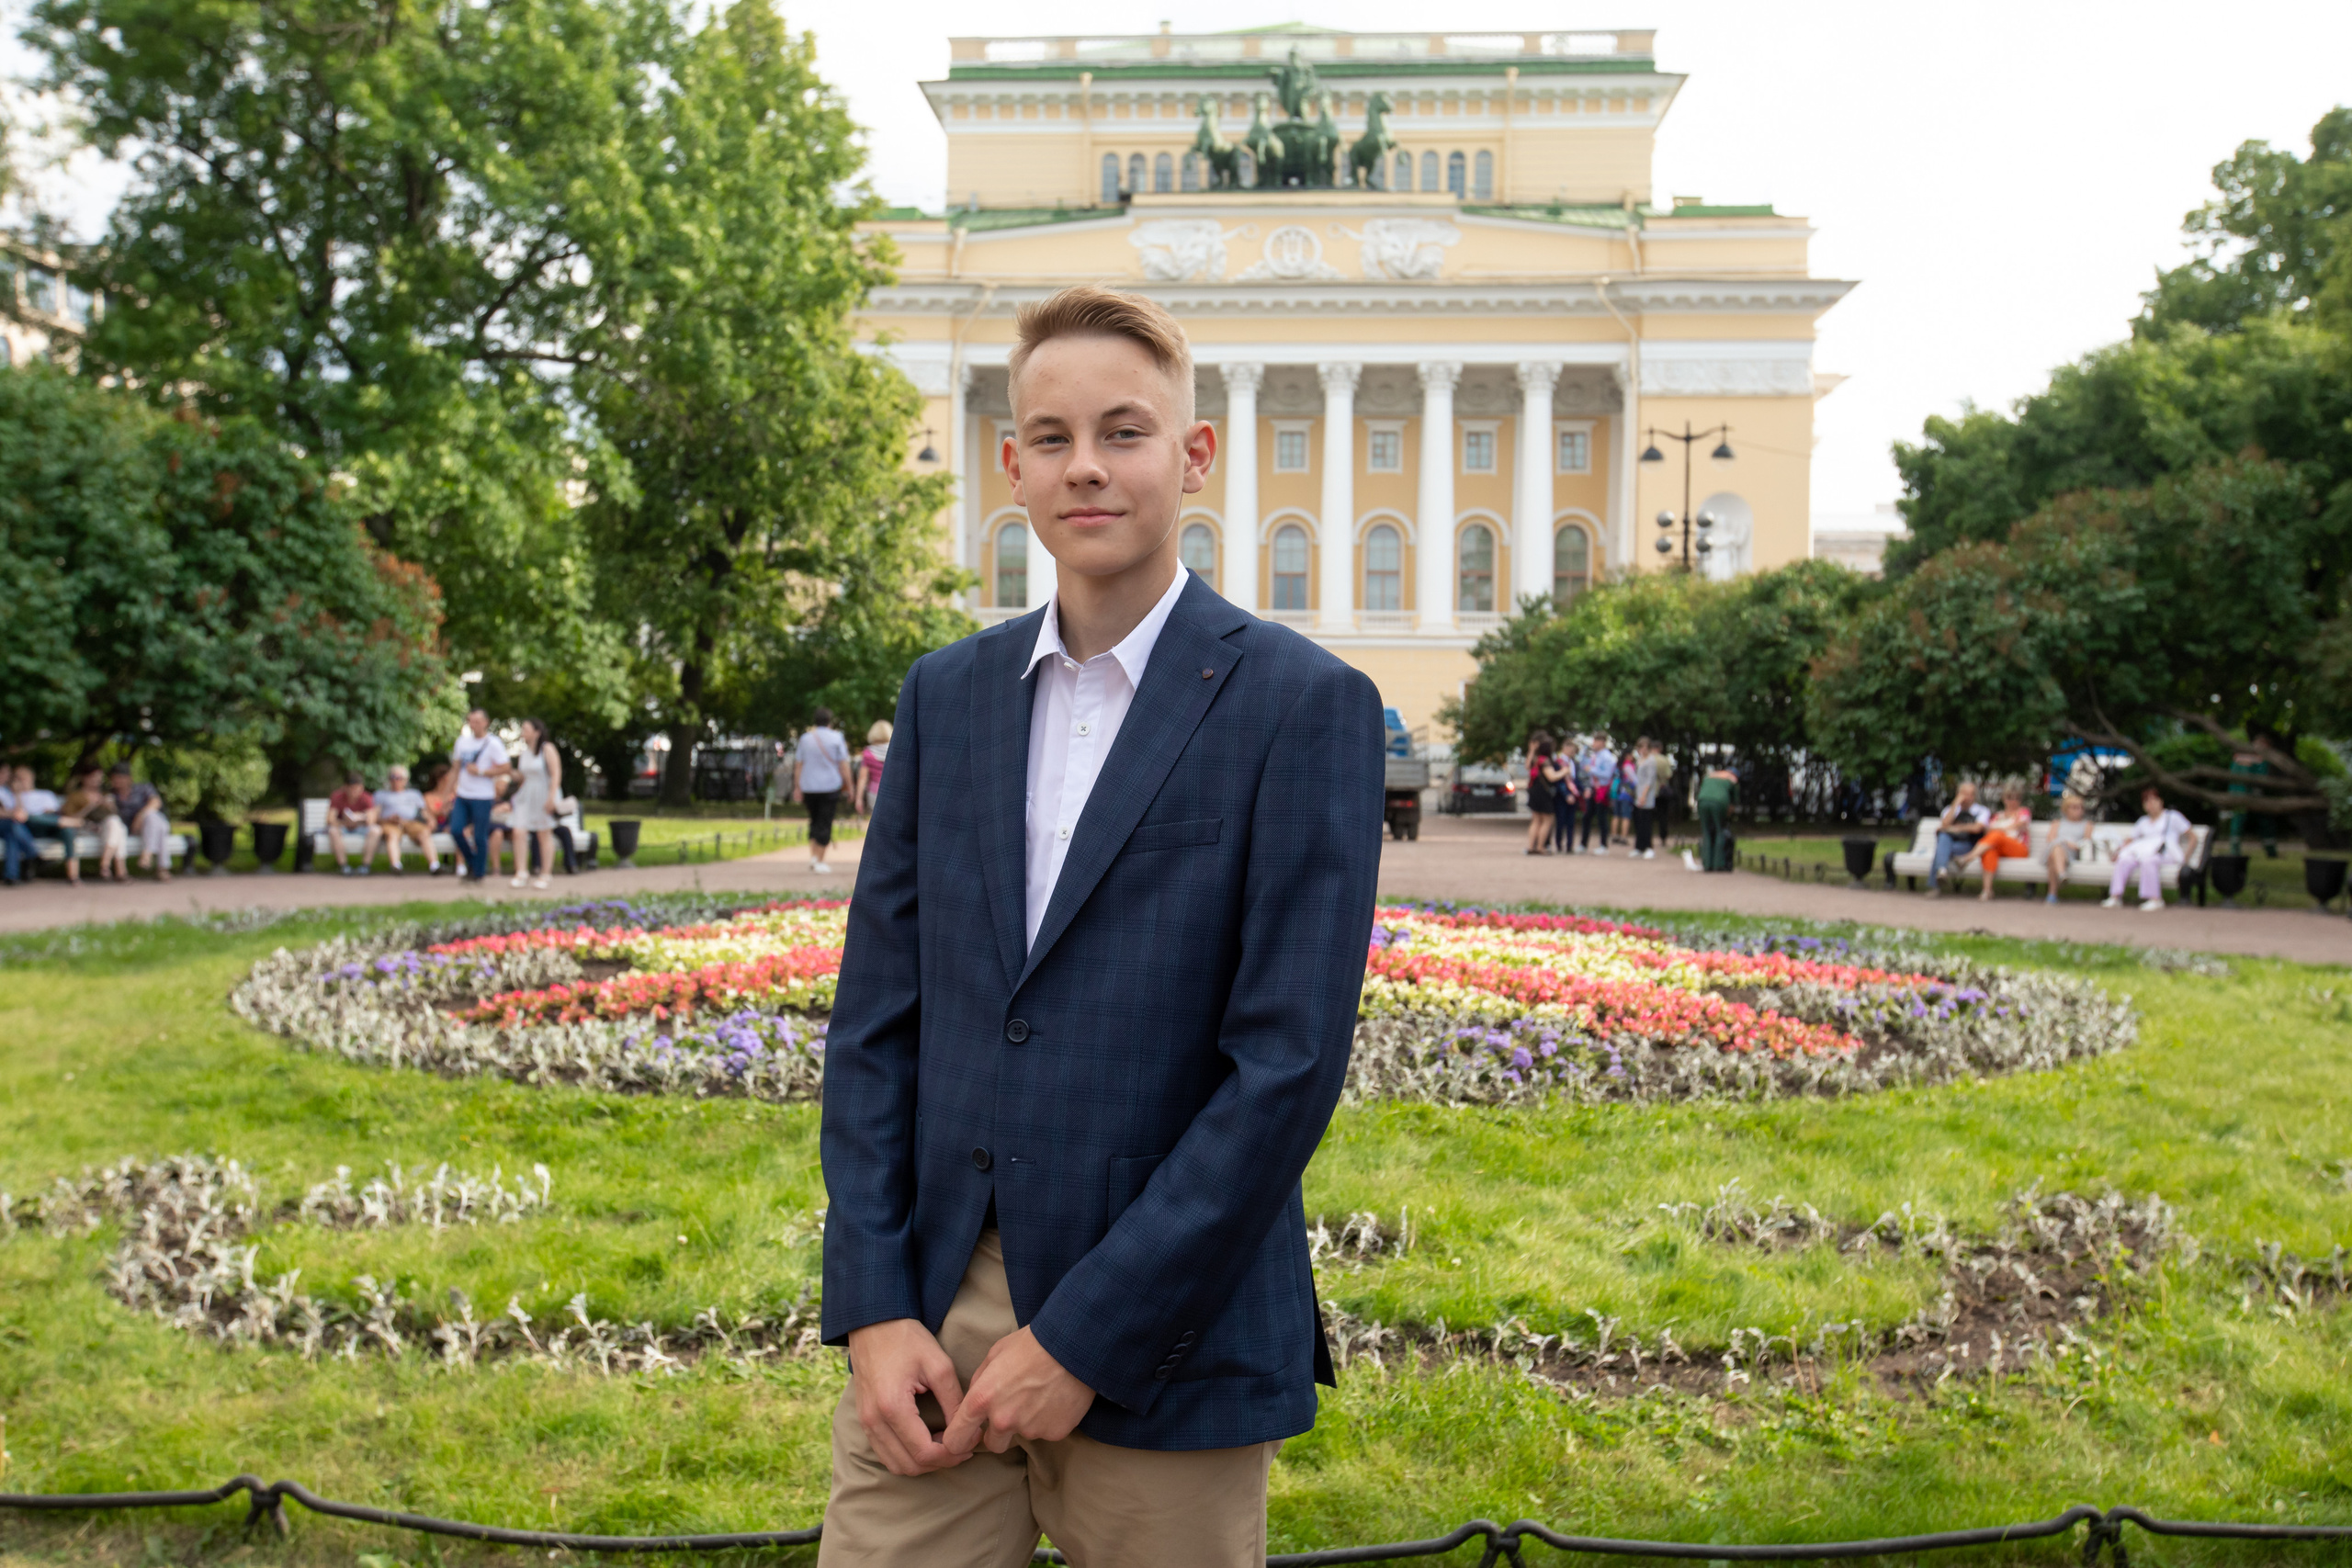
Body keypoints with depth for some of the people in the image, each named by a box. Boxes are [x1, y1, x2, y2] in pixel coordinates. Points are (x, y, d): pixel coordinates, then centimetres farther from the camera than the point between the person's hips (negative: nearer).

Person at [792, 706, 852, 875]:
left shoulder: (805, 738, 6)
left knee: (814, 821, 18)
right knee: (825, 824, -1)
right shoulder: (835, 738, -3)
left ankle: (813, 856, 8)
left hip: (808, 787, 3)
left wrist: (797, 788, 13)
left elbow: (798, 765, 7)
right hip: (830, 786, -3)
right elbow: (843, 765, -5)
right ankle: (819, 862, -1)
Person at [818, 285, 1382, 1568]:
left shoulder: (1305, 707, -8)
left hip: (1163, 1342, -3)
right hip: (931, 1318, 4)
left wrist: (1085, 1336, -13)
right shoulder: (946, 693, 7)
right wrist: (873, 1308, -3)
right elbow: (876, 1017, 6)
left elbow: (1288, 1063, -13)